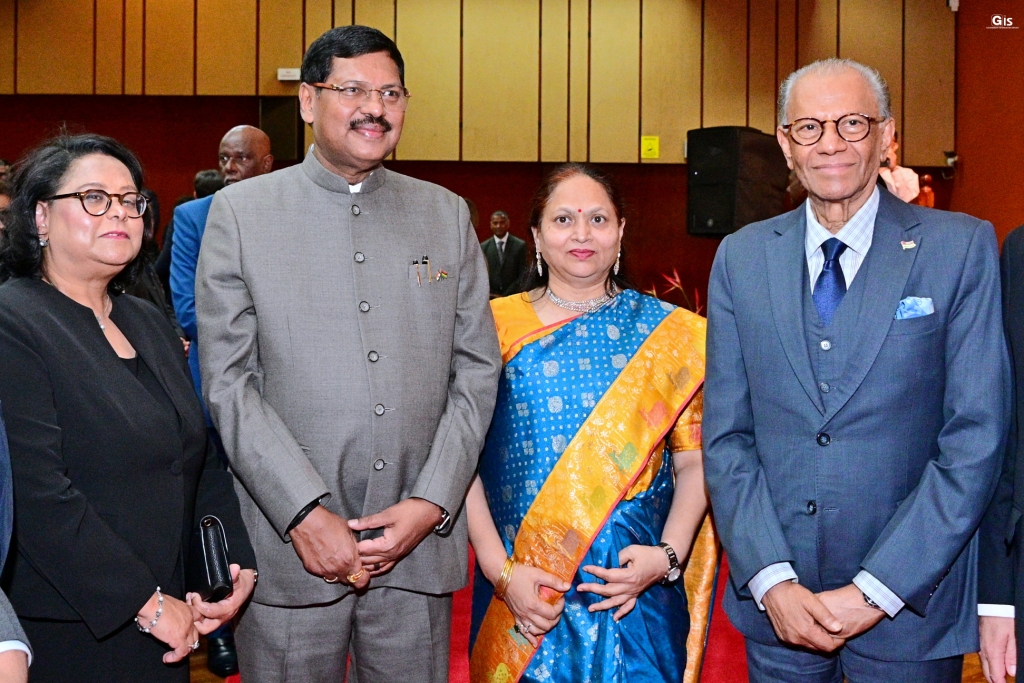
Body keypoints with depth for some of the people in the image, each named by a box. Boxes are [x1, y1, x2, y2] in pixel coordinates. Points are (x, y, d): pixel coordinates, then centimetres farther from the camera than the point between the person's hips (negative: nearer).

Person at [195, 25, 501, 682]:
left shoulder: (448, 214, 9)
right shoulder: (241, 211, 2)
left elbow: (477, 370, 6)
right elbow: (229, 380, -4)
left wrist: (431, 503, -5)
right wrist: (305, 513, -11)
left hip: (419, 542, 2)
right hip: (288, 543, -2)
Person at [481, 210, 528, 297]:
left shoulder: (520, 245, 1)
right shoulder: (483, 247, 6)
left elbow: (523, 275, -1)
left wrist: (506, 295, -8)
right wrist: (490, 295, -6)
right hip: (490, 297, 1)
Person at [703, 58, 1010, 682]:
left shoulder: (962, 248, -5)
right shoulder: (741, 257, 3)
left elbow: (976, 438, -10)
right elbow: (726, 434, 1)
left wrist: (876, 591, -14)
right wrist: (771, 581, -9)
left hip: (911, 603, -2)